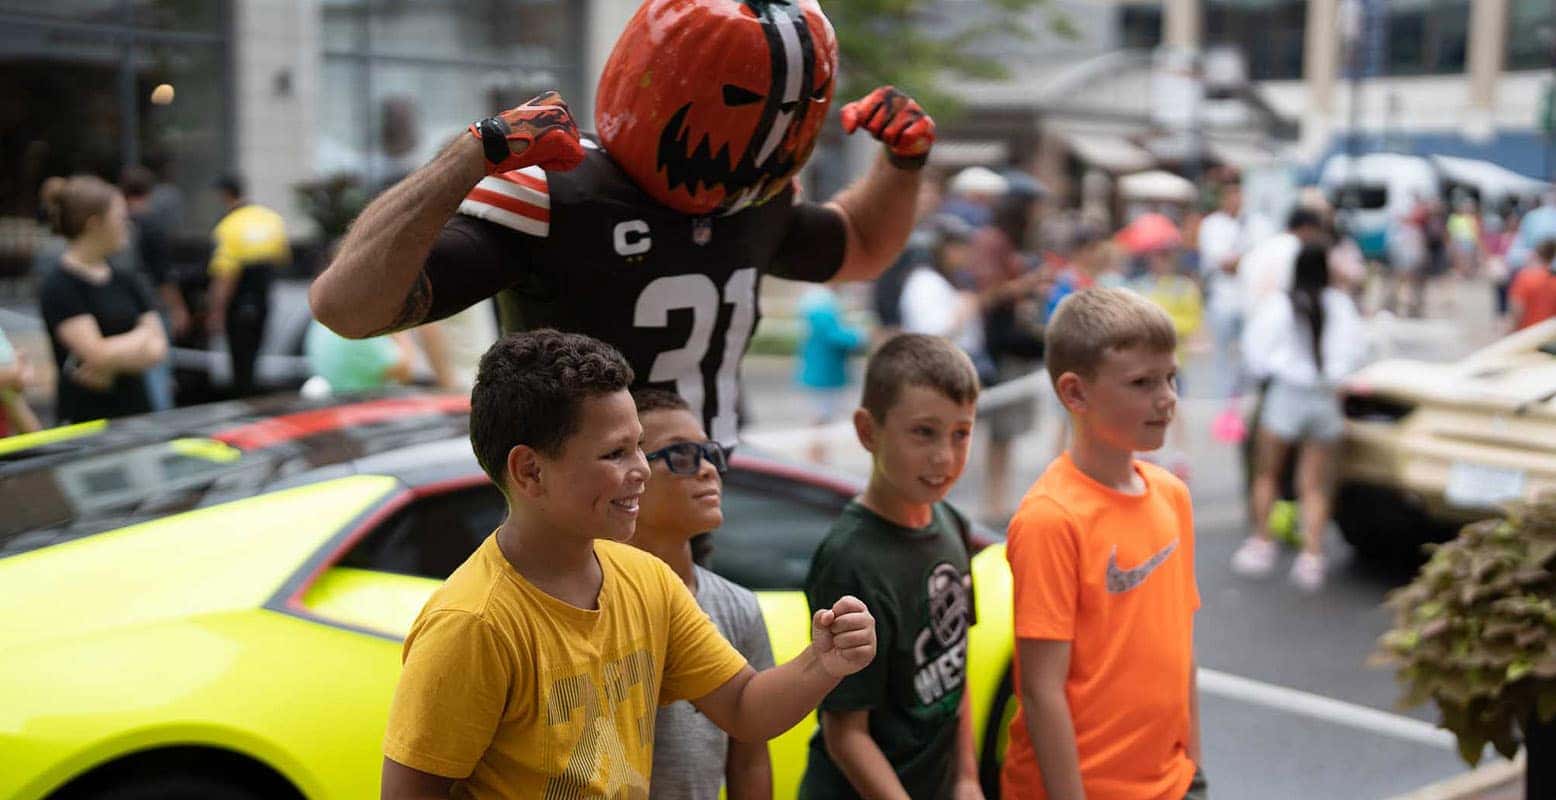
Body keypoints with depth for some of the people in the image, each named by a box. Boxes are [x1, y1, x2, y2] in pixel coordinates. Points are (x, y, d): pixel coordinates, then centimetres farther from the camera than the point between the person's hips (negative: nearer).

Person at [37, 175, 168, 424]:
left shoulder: (125, 282, 11)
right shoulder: (59, 286, -7)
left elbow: (157, 348, 2)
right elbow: (97, 354, -16)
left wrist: (112, 367, -13)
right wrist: (142, 334, -2)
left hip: (136, 411, 5)